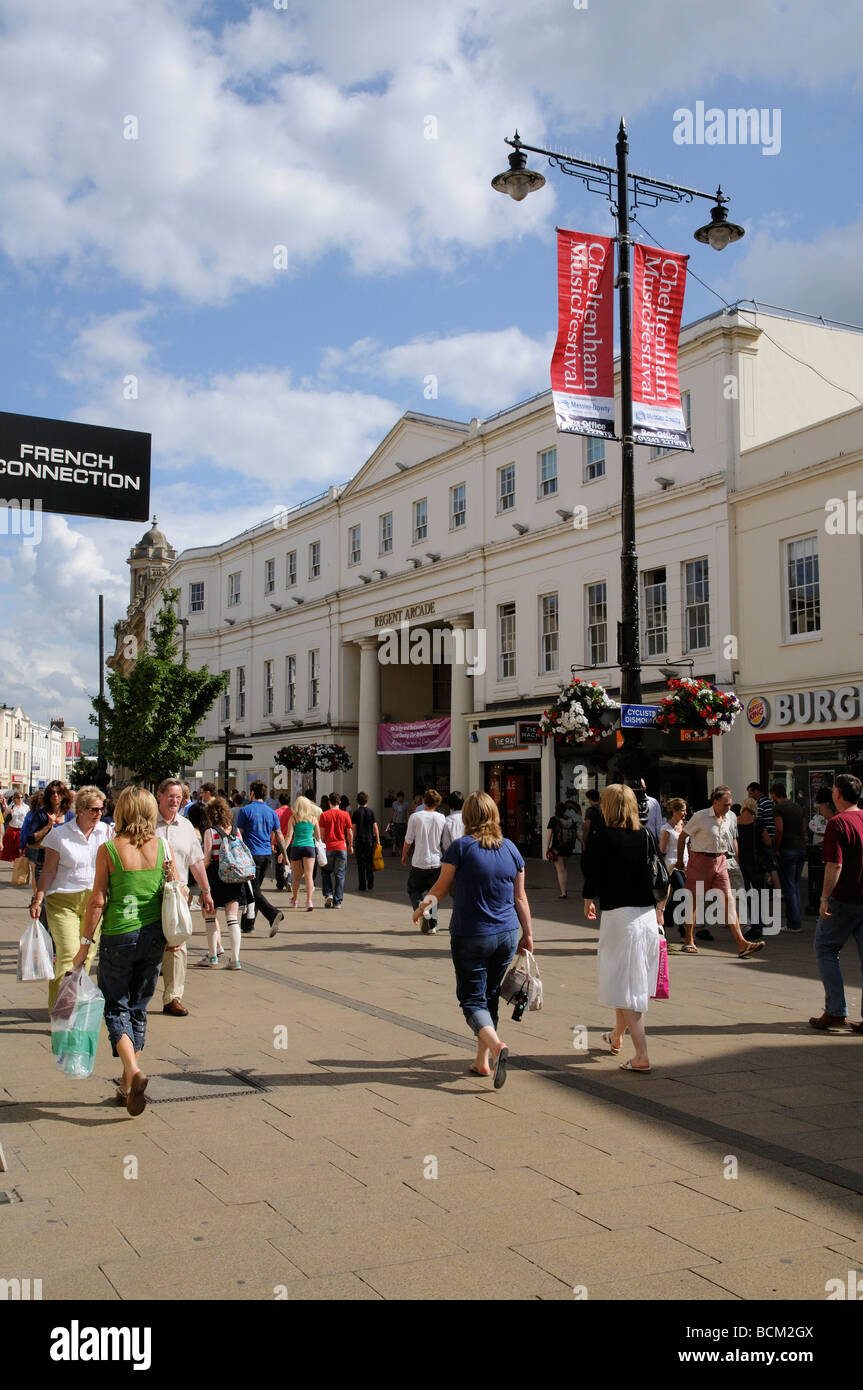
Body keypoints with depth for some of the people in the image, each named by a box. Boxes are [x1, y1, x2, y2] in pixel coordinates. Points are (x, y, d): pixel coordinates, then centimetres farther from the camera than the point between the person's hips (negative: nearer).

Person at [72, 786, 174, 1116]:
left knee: (116, 1008, 9)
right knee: (138, 1008, 15)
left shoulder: (108, 849, -10)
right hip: (153, 936, 3)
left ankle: (133, 1071, -14)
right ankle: (127, 1085, 20)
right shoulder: (162, 845, -2)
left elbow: (98, 900, -9)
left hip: (118, 937, -3)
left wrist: (85, 944, -1)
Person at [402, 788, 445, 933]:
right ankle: (432, 925, 10)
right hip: (437, 862, 2)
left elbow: (408, 840, -3)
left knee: (413, 890, 13)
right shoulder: (441, 818, -1)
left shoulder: (415, 816, -7)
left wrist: (404, 855, 13)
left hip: (419, 863, -2)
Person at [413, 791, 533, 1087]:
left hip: (470, 937, -5)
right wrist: (527, 933, 15)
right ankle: (483, 1061, 23)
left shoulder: (460, 847, -11)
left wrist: (422, 907, 18)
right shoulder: (510, 848, 2)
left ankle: (496, 1046, -23)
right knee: (490, 996, 17)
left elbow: (440, 888, -1)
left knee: (472, 999, 2)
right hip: (507, 935, 5)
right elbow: (520, 898, 6)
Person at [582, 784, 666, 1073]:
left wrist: (588, 904, 13)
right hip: (647, 916, 6)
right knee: (635, 980, 20)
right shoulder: (646, 835, 3)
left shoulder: (601, 839, -10)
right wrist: (658, 909, 19)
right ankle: (617, 1036, 41)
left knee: (624, 985, 0)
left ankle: (641, 1056, -6)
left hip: (617, 916, -6)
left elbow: (591, 878, -7)